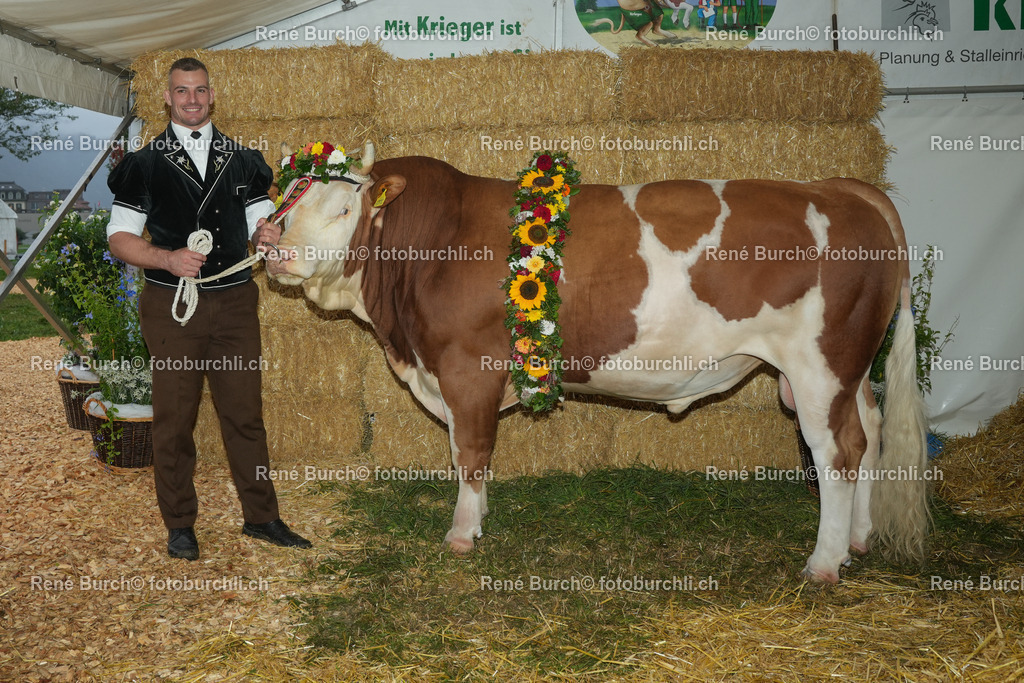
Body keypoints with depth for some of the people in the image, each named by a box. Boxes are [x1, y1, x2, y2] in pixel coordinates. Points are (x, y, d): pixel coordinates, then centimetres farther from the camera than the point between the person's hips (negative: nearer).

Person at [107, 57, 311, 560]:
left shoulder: (242, 161, 12)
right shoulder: (144, 165, 5)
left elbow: (261, 225, 14)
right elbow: (119, 238, 1)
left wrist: (267, 235, -10)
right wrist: (168, 259, -16)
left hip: (235, 302, 2)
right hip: (172, 306, -2)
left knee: (245, 413, 7)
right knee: (173, 419, 4)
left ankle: (261, 517, 19)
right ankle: (180, 525, 19)